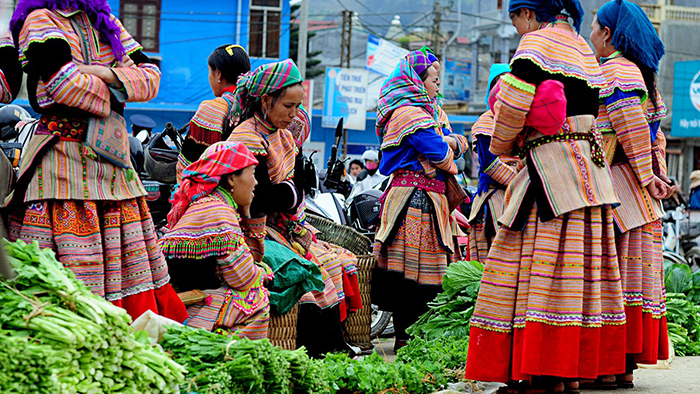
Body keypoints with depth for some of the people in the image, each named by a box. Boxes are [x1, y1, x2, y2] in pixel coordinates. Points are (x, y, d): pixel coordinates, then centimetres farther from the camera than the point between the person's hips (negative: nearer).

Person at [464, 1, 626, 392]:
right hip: (590, 165, 9)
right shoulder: (584, 50, 20)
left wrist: (503, 144, 1)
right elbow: (590, 108, 18)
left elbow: (515, 99, -16)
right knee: (580, 265, 7)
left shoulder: (538, 41, -6)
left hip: (551, 167, -9)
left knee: (543, 265, -8)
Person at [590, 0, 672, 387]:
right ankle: (627, 366, 9)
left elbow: (631, 124, -20)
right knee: (635, 275, 7)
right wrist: (658, 175, 8)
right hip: (639, 196, 10)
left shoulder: (613, 70, -9)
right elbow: (655, 137, 17)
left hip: (617, 187, -10)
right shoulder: (640, 73, 21)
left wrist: (647, 176, -17)